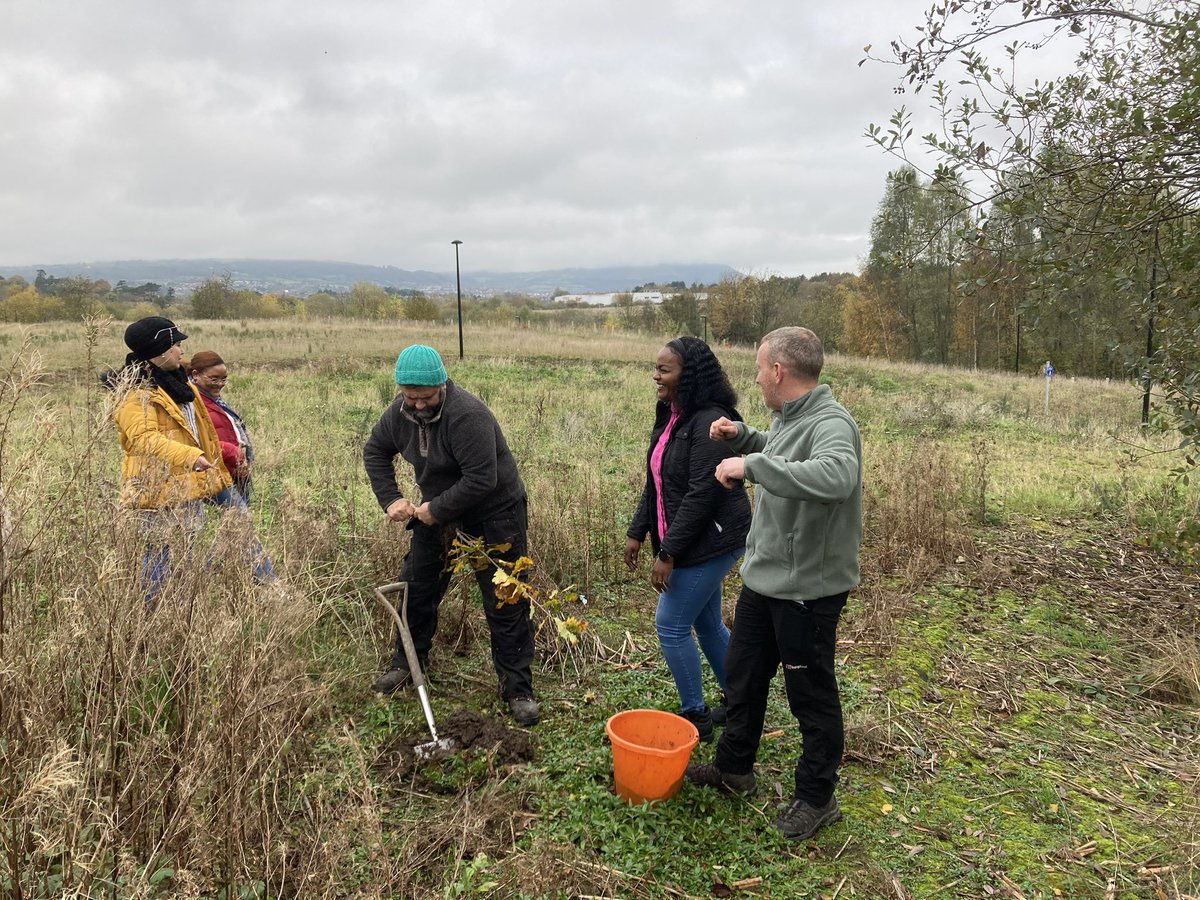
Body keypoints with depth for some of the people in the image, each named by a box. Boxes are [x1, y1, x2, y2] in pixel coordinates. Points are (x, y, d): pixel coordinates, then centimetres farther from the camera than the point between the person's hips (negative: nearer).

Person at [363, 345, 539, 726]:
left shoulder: (467, 415, -31)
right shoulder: (400, 411, -7)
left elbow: (481, 480, -33)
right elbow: (375, 451, 10)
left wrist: (436, 509, -23)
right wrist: (391, 499, -1)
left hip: (492, 519, -7)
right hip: (437, 514, 7)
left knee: (506, 606, -2)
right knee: (416, 588, 16)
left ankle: (518, 690, 9)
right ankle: (406, 663, 38)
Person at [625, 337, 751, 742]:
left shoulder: (709, 423, -22)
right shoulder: (671, 417, 8)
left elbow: (701, 495, -25)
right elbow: (656, 483, 14)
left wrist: (668, 553, -22)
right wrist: (637, 531, 10)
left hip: (711, 542, -9)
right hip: (696, 544, 9)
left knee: (671, 625, -2)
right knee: (707, 622, 19)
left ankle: (695, 716, 15)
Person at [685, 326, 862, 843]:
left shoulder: (830, 423, -24)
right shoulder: (787, 417, 5)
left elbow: (838, 476, -46)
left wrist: (753, 464, -42)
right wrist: (742, 437, 10)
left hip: (807, 588, -9)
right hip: (763, 579, 9)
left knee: (811, 694, 9)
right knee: (743, 674, 22)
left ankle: (816, 798, 30)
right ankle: (734, 768, 42)